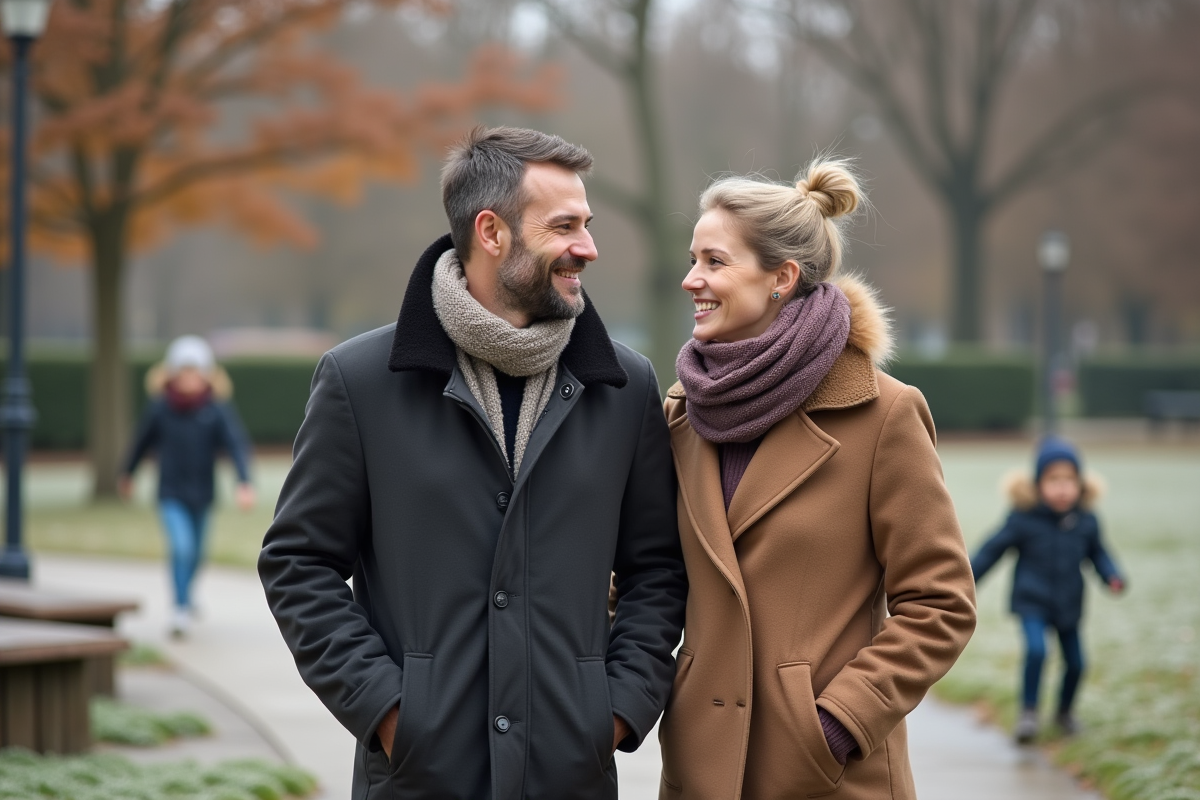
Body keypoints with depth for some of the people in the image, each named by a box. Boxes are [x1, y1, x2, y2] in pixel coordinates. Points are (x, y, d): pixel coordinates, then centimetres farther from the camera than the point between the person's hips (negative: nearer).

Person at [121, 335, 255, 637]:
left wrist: (245, 482, -35)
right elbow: (143, 441, 7)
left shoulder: (217, 410, -11)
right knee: (181, 547, -20)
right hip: (171, 495, -2)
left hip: (202, 495, 2)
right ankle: (182, 607, -10)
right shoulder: (160, 408, -8)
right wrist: (127, 474, 21)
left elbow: (237, 445, -20)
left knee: (195, 553, 17)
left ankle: (186, 594, 46)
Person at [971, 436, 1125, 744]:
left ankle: (1065, 711, 36)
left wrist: (1112, 577, -8)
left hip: (1069, 605, 4)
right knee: (1036, 650, -24)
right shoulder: (1024, 519, -15)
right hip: (1032, 603, -4)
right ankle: (1029, 712, -8)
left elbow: (1097, 553, 10)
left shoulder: (1085, 521, -6)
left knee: (1075, 663, 9)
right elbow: (993, 550, -7)